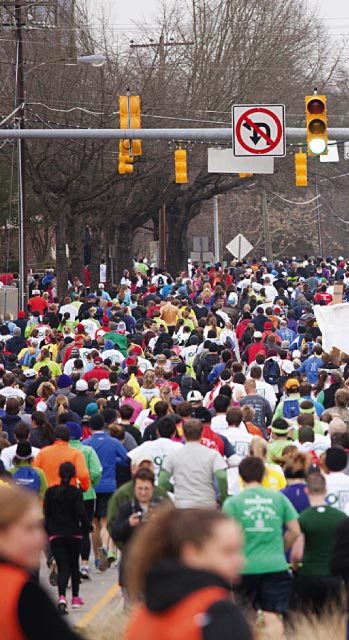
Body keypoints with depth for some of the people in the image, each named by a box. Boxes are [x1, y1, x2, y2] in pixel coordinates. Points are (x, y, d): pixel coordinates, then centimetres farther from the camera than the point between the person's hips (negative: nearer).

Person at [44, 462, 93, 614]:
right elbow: (81, 513, -13)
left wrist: (48, 530, 12)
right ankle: (75, 598, 30)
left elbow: (46, 513, 0)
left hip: (55, 535, 1)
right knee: (74, 565, 20)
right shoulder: (76, 492, -7)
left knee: (62, 568, -4)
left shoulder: (50, 492, 0)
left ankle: (62, 597, -28)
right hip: (74, 534, -1)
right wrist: (87, 526, 3)